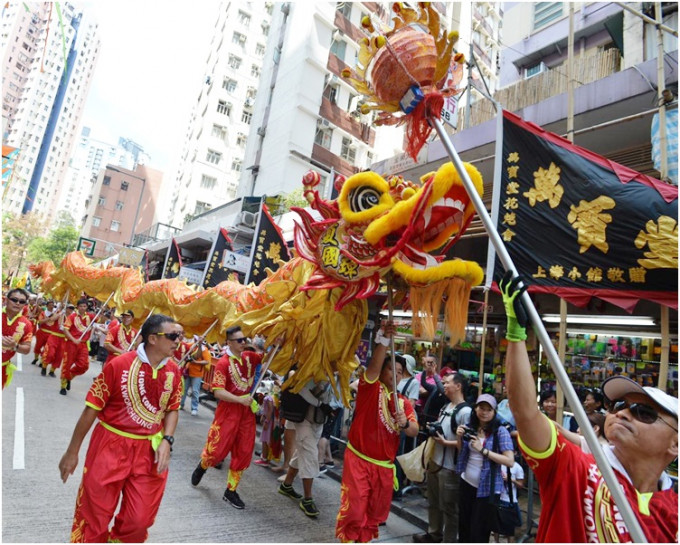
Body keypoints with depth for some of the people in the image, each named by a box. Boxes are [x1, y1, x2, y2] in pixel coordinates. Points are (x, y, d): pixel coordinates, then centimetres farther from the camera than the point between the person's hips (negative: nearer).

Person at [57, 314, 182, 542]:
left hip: (149, 450, 4)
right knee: (93, 517, 13)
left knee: (140, 519, 14)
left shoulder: (174, 371, -5)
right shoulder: (119, 365, -18)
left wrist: (166, 441, -8)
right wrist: (72, 452, -2)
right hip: (110, 446, -3)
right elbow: (92, 409, -9)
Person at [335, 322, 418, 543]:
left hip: (384, 465, 5)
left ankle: (363, 540, 35)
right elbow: (374, 366, -27)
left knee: (375, 512, 15)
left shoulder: (404, 402, 5)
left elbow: (415, 432, -3)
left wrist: (405, 423, -25)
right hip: (358, 460, -5)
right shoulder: (371, 387, -7)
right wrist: (383, 341, -42)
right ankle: (347, 541, 17)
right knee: (354, 509, -4)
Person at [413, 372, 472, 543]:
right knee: (433, 502, 22)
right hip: (435, 461, 9)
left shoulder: (465, 411, -19)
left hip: (450, 467, -9)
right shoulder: (445, 407, 10)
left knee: (449, 507, 7)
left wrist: (444, 442, -23)